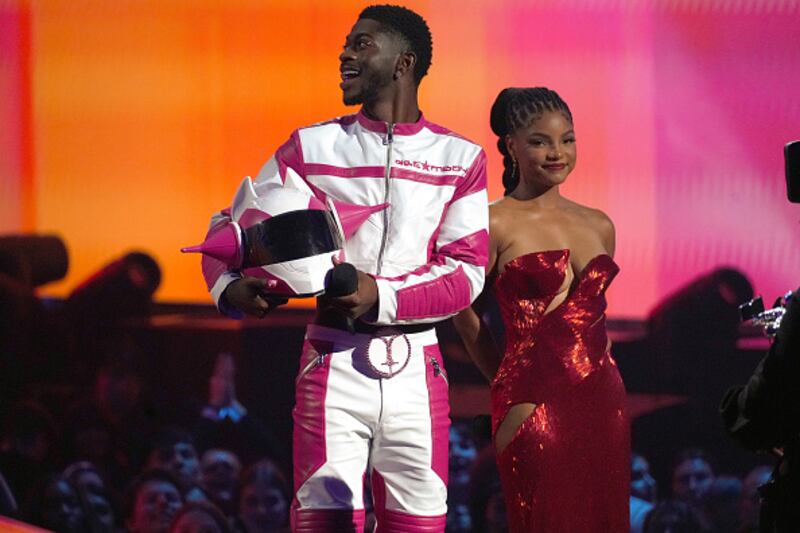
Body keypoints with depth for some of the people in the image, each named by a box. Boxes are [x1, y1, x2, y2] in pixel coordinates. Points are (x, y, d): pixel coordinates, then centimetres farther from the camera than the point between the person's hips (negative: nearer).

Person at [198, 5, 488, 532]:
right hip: (334, 367, -1)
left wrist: (381, 297, -18)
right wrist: (230, 286, -16)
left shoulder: (459, 158, 6)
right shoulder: (311, 148, 6)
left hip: (416, 373, 1)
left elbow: (465, 274, -1)